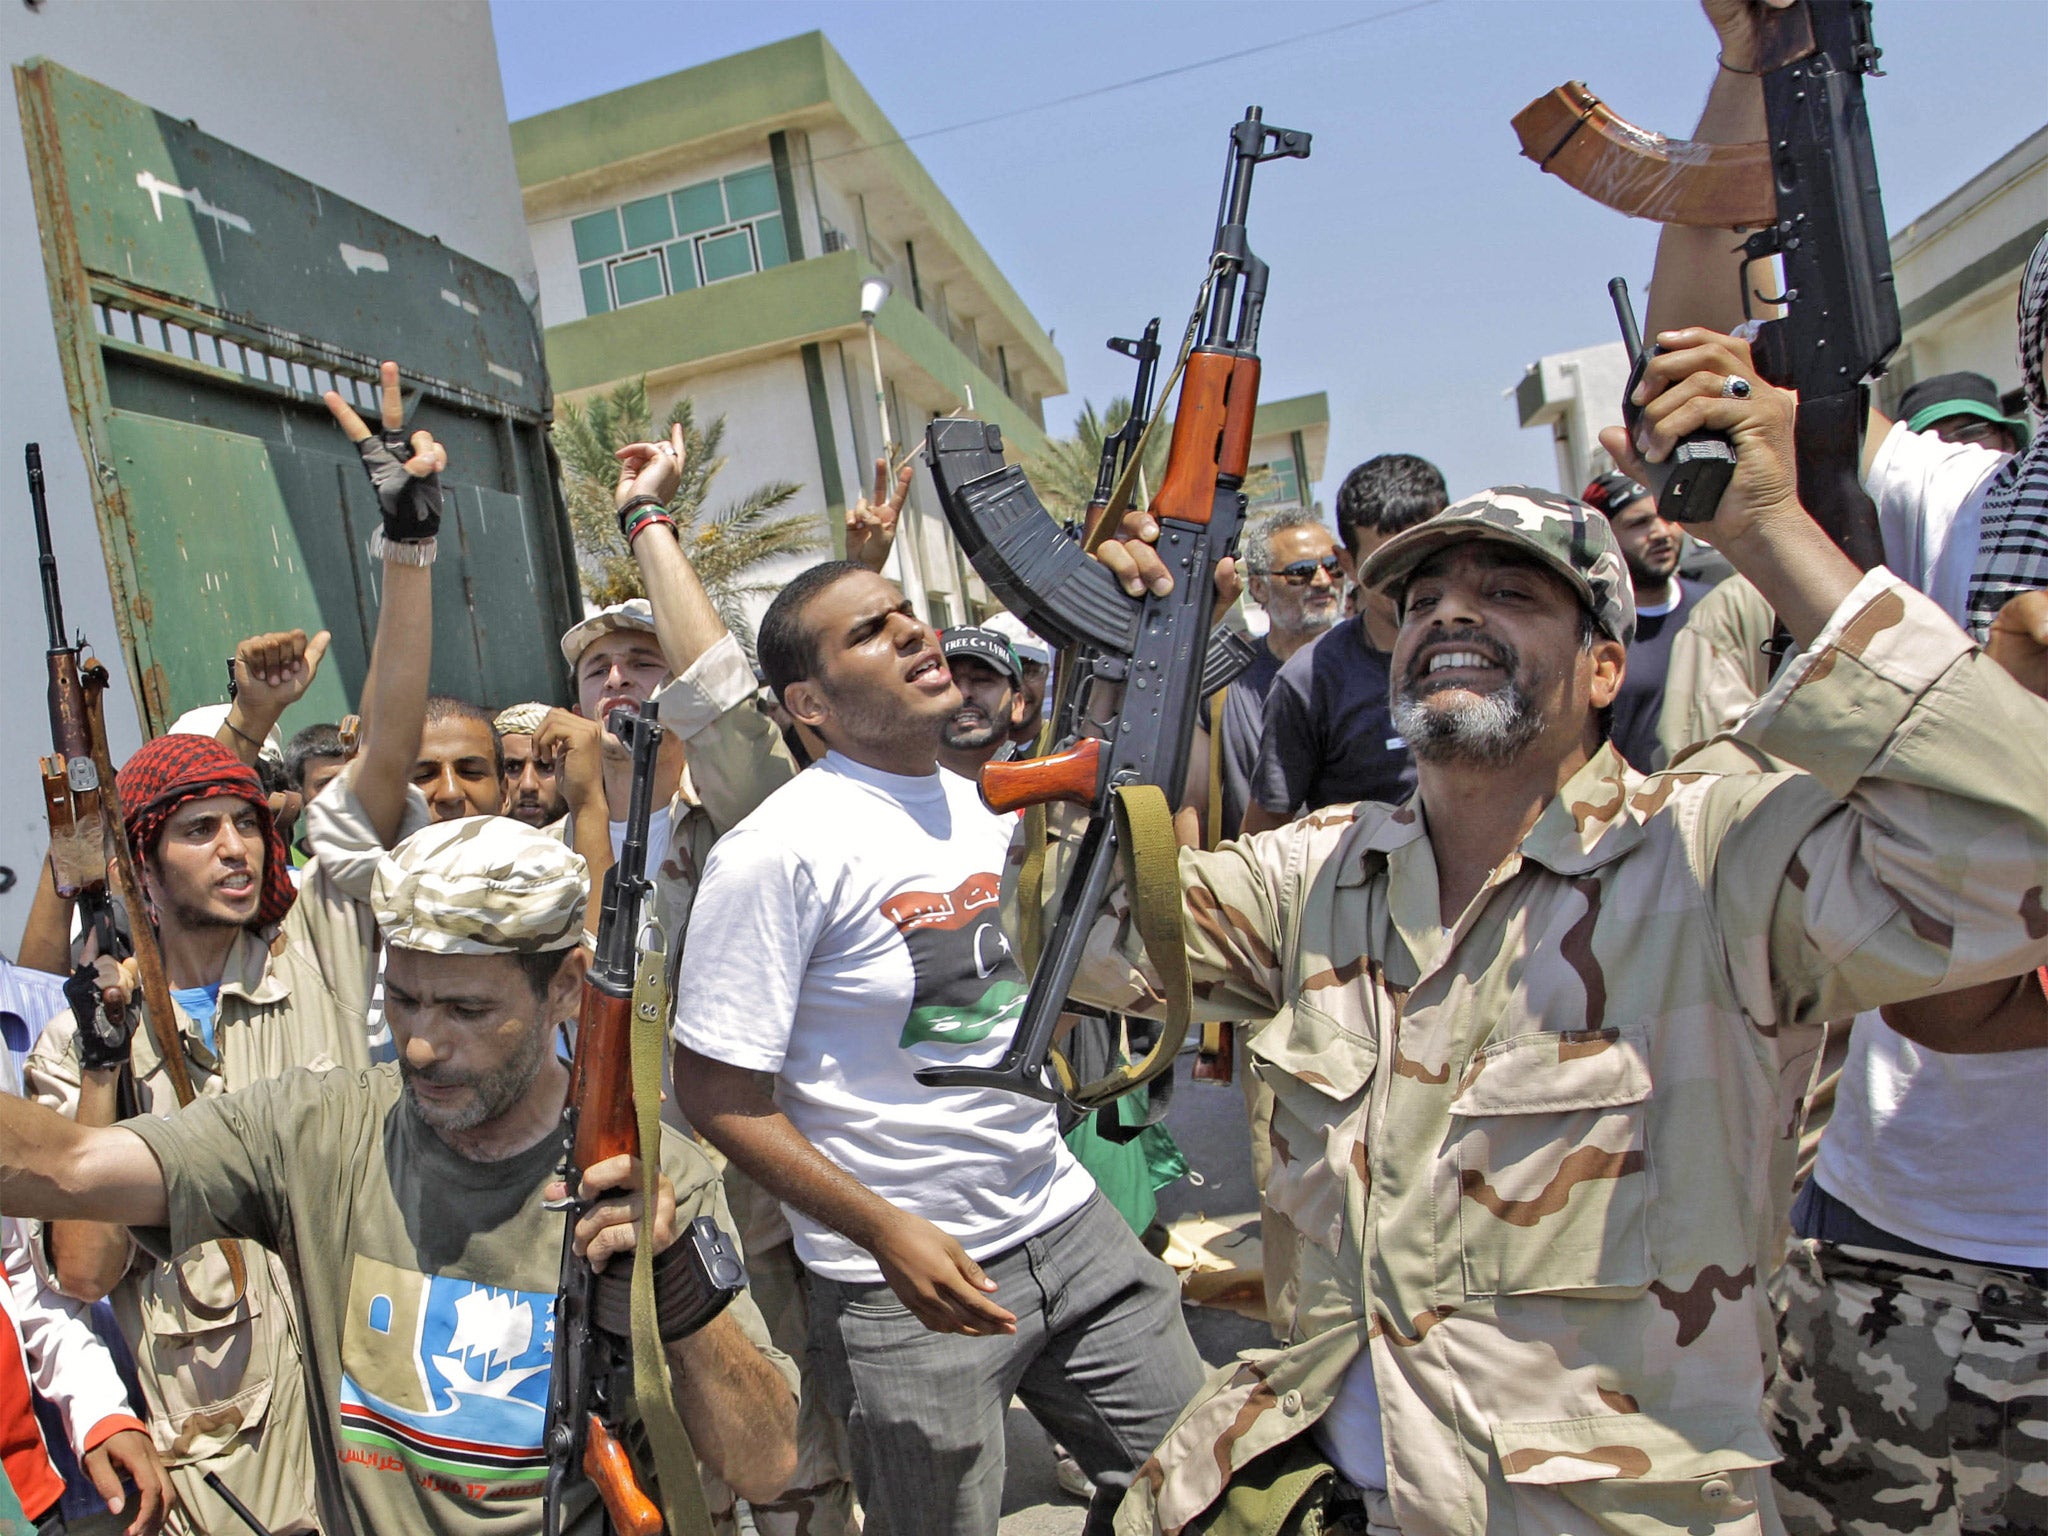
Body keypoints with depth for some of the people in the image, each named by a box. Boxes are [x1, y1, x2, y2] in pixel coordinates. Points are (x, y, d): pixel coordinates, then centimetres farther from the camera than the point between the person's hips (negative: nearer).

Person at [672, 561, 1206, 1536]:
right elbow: (716, 1092, -15)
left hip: (1063, 1220, 6)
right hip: (901, 1277, -6)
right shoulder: (778, 850, -18)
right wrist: (885, 1231, -19)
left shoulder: (990, 807, 4)